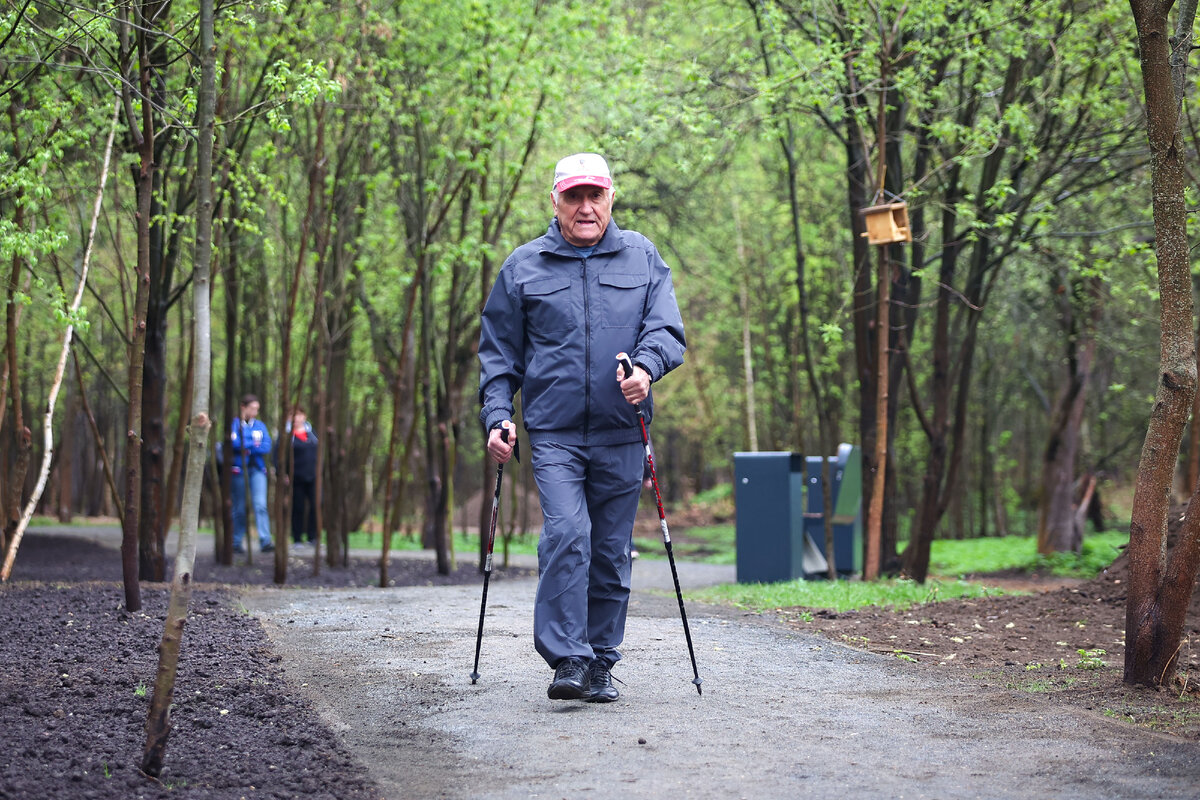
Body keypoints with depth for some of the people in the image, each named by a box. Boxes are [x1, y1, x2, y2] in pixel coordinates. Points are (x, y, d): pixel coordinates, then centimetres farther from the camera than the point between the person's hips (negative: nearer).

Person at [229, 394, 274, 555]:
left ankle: (265, 541, -17)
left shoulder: (260, 425, 13)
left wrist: (248, 448, -8)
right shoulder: (235, 424, 2)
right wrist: (255, 444, -7)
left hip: (258, 470, 3)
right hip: (239, 469, -3)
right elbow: (235, 443, -15)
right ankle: (237, 542, 12)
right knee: (239, 508, 2)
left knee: (261, 505, -11)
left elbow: (267, 446, 2)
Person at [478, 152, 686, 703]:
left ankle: (601, 662, 17)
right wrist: (496, 415, 0)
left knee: (611, 551, 6)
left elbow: (666, 326, 2)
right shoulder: (523, 267, 8)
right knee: (567, 535, -19)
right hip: (554, 432, -2)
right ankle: (568, 659, -17)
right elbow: (498, 351, 12)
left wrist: (646, 367, -19)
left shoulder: (642, 257, 10)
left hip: (621, 435, 2)